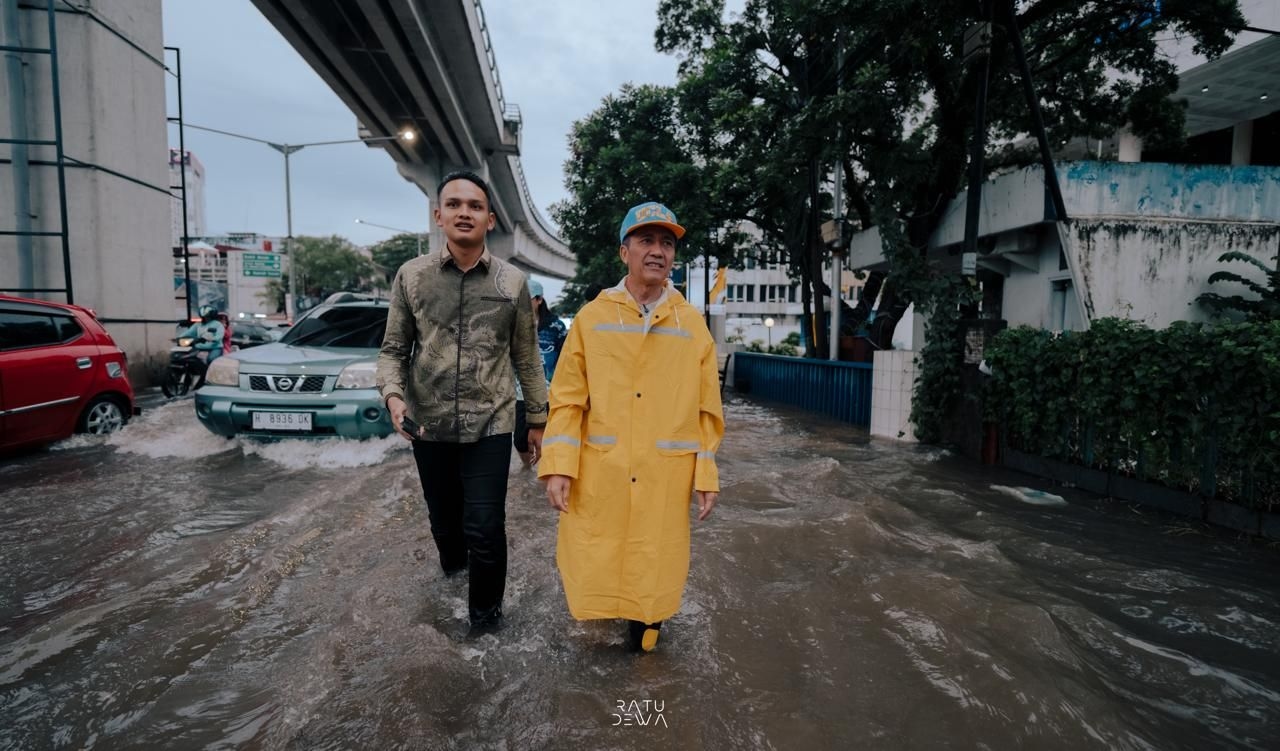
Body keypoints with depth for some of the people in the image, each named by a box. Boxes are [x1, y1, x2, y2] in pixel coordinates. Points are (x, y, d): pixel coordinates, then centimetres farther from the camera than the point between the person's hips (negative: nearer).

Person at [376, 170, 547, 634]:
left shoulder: (513, 282, -2)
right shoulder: (411, 276, -1)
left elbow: (526, 358, 4)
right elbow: (393, 349, 4)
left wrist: (538, 419, 7)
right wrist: (393, 395, -15)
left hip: (490, 425, -2)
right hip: (429, 425, 2)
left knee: (484, 526, -2)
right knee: (443, 516, 18)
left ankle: (486, 606, 25)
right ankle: (452, 560, 52)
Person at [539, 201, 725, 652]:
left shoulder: (692, 324, 5)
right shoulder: (592, 317, 3)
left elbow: (707, 408, 5)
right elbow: (567, 398, 0)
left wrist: (706, 476, 2)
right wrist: (559, 467, -8)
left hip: (665, 479, 1)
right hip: (598, 474, 0)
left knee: (655, 566, 10)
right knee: (592, 566, 10)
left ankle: (644, 628, 38)